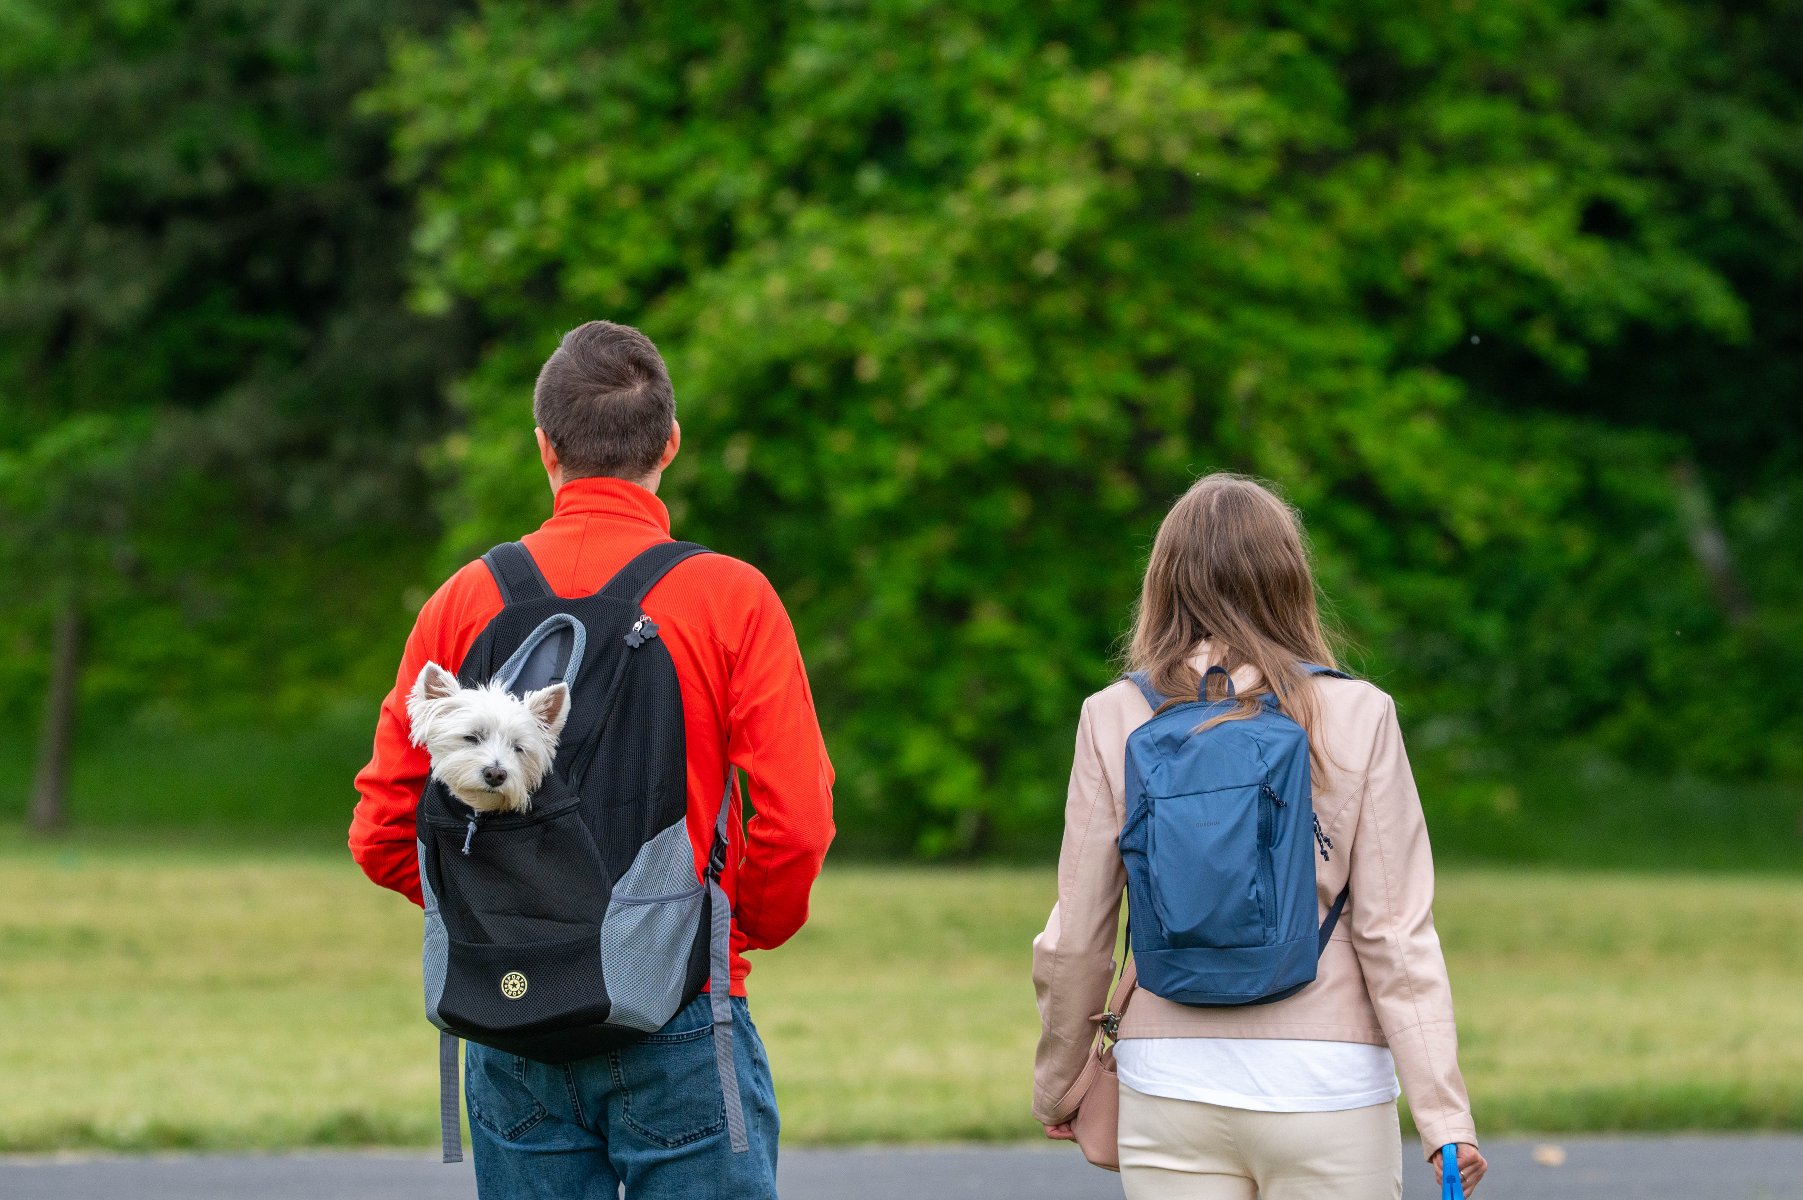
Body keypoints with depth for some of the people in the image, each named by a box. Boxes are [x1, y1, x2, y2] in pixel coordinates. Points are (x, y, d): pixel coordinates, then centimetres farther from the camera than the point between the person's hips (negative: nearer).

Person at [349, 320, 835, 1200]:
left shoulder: (467, 600, 2)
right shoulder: (731, 598, -5)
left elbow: (383, 835, 2)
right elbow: (797, 824, -11)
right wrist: (750, 928, 8)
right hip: (682, 1027, -3)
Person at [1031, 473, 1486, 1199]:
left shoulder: (1113, 721, -1)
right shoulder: (1357, 718, -5)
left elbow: (1076, 936, 2)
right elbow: (1396, 935, -7)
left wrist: (1056, 1080, 17)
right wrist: (1443, 1115, -4)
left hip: (1171, 1091, 2)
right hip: (1326, 1085, -2)